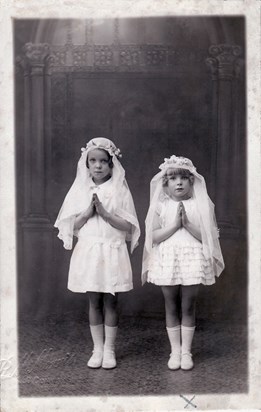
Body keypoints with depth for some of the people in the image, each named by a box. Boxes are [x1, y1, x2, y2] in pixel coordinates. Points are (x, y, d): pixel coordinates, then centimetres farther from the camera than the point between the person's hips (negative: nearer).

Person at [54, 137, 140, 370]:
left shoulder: (119, 190, -3)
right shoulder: (80, 190, 4)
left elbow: (127, 226, -7)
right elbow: (72, 226, 3)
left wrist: (104, 213, -17)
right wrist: (88, 212, -13)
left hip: (112, 252, -2)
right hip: (88, 251, 2)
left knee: (110, 302, 5)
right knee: (94, 302, 9)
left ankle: (109, 349, 16)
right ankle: (97, 348, 19)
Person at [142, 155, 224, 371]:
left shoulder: (199, 205, 1)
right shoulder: (160, 206, 2)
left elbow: (206, 236, -5)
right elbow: (154, 236, -5)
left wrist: (187, 223, -17)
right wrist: (174, 224, -15)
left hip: (192, 259, -1)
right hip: (167, 260, 1)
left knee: (188, 307, 5)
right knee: (172, 307, 8)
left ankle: (186, 351, 15)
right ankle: (175, 351, 18)